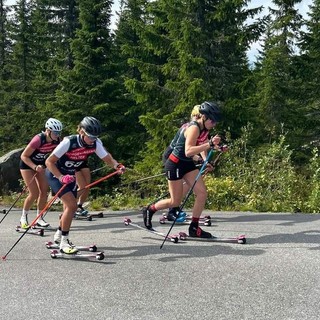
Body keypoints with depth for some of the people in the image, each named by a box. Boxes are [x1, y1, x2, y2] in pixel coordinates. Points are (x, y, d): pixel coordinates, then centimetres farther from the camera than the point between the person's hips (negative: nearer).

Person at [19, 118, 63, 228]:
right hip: (27, 165, -6)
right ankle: (23, 218, 8)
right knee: (34, 193, -12)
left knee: (44, 192, -1)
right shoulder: (38, 139, -33)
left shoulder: (57, 141, -16)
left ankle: (39, 218, 12)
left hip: (41, 165, 6)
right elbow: (24, 156, -25)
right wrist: (35, 167, -35)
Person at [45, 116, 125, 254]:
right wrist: (61, 177, -39)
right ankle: (64, 242, -9)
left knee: (69, 207, 16)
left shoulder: (96, 143, -16)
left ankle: (59, 235, 40)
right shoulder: (69, 142, -31)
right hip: (55, 174, -7)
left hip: (70, 175, 7)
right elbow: (49, 161, -27)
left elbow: (107, 159, -15)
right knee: (72, 205, -20)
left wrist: (117, 165, -37)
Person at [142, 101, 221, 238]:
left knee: (202, 193, -4)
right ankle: (149, 210, 27)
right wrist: (209, 144, -43)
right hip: (175, 164, -9)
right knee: (175, 201, 2)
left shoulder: (202, 128, 2)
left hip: (187, 164, 9)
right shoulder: (194, 128, -25)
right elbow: (188, 151, -39)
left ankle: (194, 228, 5)